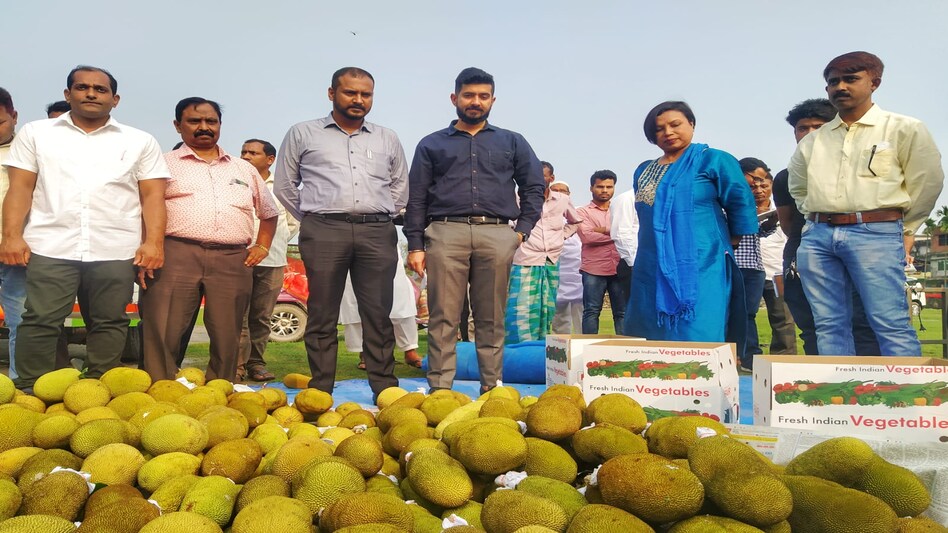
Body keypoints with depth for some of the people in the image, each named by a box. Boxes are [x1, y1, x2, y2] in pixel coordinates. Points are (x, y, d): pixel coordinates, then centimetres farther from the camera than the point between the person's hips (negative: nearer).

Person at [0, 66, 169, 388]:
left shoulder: (140, 142, 13)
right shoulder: (36, 133, 16)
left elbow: (153, 195, 6)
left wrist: (153, 242, -6)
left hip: (116, 251, 0)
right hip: (50, 247, 0)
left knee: (109, 323, 2)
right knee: (40, 322, -2)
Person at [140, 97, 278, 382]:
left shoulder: (244, 169, 22)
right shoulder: (164, 164, 12)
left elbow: (269, 212, 31)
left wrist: (262, 246, 18)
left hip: (233, 261, 3)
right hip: (176, 255, -2)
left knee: (227, 341, 4)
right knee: (161, 336, -8)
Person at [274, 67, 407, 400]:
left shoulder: (387, 139, 17)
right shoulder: (303, 134, 11)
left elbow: (401, 186, 23)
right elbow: (284, 185, 13)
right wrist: (313, 220, 8)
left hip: (377, 232, 2)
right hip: (323, 231, -1)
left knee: (378, 314, 1)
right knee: (322, 315, 0)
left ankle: (386, 390, 7)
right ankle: (320, 392, 7)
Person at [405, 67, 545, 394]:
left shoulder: (512, 142, 20)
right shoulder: (432, 145, 17)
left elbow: (534, 186, 18)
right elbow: (416, 198, 11)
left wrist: (522, 230, 5)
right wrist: (415, 245, 2)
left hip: (497, 236, 1)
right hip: (445, 233, 0)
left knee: (492, 320, 2)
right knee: (443, 318, -4)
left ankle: (491, 388, 8)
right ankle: (440, 389, 0)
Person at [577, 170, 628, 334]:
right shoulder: (584, 212, 7)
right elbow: (587, 236, -11)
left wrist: (604, 230, -8)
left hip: (620, 270, 3)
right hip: (594, 270, -3)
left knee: (622, 312, 4)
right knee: (591, 311, 0)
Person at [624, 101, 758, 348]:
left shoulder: (714, 160, -2)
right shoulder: (643, 171, 16)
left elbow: (742, 206, -1)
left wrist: (723, 246, 5)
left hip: (700, 270, -6)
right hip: (651, 273, 6)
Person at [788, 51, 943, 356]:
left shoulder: (904, 129, 5)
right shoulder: (813, 140, 16)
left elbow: (927, 182, 7)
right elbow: (798, 186, 28)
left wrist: (904, 230, 10)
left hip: (875, 234, -4)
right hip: (817, 236, 4)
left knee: (891, 324, -9)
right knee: (829, 325, 3)